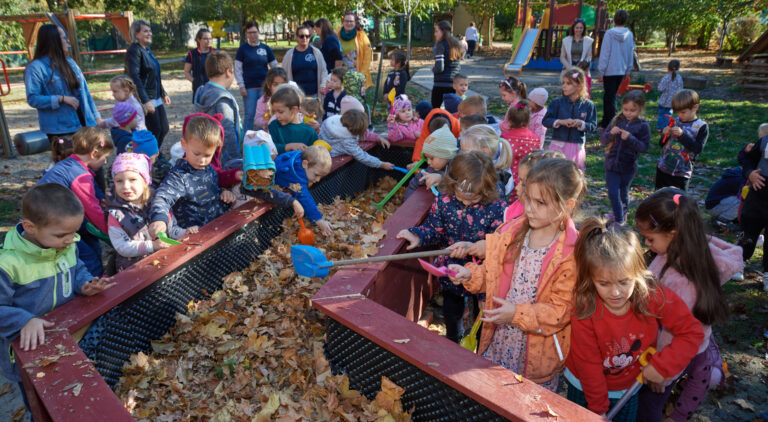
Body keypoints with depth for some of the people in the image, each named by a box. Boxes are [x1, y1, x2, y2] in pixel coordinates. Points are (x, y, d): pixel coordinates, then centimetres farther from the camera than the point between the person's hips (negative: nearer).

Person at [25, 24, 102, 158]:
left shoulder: (70, 62, 14)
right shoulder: (36, 68, -6)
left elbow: (84, 91, 15)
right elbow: (33, 99, -11)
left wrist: (96, 117, 11)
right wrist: (62, 99, -18)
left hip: (83, 124, 6)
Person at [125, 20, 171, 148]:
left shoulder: (147, 49, 15)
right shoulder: (134, 51, -14)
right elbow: (134, 77, -21)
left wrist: (163, 94, 23)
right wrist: (145, 100, -27)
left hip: (156, 98, 9)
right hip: (145, 99, -9)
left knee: (164, 129, 10)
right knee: (155, 130, -6)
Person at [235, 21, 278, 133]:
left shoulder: (265, 48, 6)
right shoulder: (243, 48, 1)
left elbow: (274, 67, 11)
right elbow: (237, 69, 0)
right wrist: (241, 86, -7)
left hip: (265, 86, 2)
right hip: (249, 87, -2)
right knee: (249, 115, 1)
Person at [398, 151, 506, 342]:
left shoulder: (496, 209, -23)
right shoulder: (443, 201, -14)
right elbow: (434, 229, -2)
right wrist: (417, 235, -22)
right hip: (450, 270, 3)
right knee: (451, 312, 26)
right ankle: (452, 341, 57)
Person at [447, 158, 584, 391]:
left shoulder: (572, 252, -19)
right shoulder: (511, 232, -3)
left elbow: (561, 309, -18)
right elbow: (492, 273, 9)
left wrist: (517, 314, -26)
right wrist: (469, 275, -10)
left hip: (538, 352, -4)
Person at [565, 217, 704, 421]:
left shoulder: (655, 296, -25)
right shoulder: (584, 308, -30)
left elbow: (693, 332, -13)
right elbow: (588, 363, -19)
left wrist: (661, 365, -22)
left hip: (629, 388, 2)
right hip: (585, 389, -2)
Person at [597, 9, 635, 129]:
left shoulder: (609, 33, -12)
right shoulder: (629, 35, 3)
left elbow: (604, 54, -12)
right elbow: (631, 54, 9)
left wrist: (600, 72, -8)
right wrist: (627, 71, 18)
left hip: (610, 70, -5)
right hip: (621, 70, 5)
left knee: (610, 97, 0)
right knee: (609, 96, 17)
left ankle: (612, 123, -1)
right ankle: (606, 121, 25)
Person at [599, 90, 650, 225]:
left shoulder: (643, 126, -7)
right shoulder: (617, 121, 0)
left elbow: (644, 147, -12)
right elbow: (603, 140, -1)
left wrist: (630, 138, -25)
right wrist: (610, 133, -21)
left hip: (628, 167, -2)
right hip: (611, 164, 2)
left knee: (623, 193, 13)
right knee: (613, 193, 3)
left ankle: (622, 213, 35)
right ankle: (619, 219, 22)